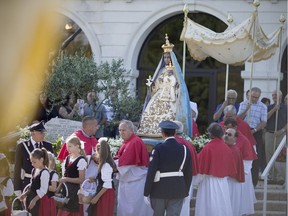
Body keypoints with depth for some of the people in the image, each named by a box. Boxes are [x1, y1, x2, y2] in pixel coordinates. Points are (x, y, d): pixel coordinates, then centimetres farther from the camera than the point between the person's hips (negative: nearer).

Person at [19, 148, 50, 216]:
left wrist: (34, 200, -24)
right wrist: (25, 194, 9)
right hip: (31, 198, 9)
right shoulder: (34, 170, 11)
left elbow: (43, 190, -20)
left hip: (38, 200, -9)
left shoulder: (44, 172, -17)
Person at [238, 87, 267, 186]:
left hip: (256, 132, -2)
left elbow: (263, 122, -4)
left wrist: (254, 130, -16)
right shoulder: (243, 104, 6)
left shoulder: (262, 107, 0)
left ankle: (254, 181, 4)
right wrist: (246, 109, -15)